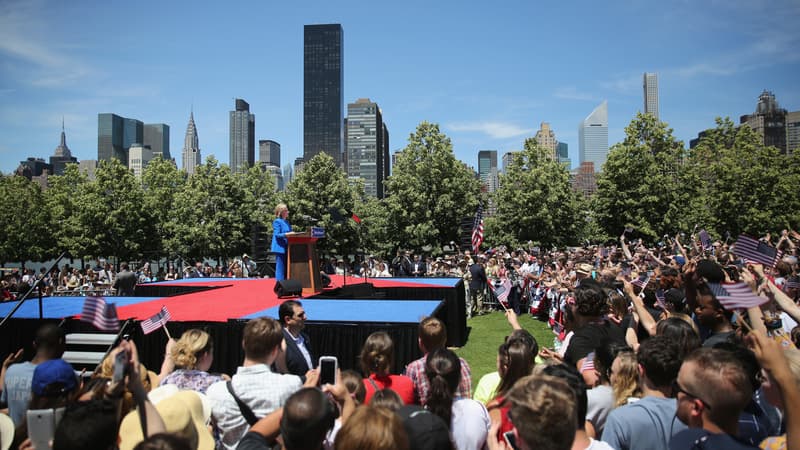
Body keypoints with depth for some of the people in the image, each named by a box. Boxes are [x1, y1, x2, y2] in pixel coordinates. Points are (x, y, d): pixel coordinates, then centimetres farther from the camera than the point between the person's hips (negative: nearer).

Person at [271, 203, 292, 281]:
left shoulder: (287, 222, 16)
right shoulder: (277, 222, -7)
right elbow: (277, 235, -15)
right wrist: (286, 234, -27)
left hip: (287, 248, 8)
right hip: (280, 248, -8)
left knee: (287, 268, 10)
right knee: (280, 267, -6)